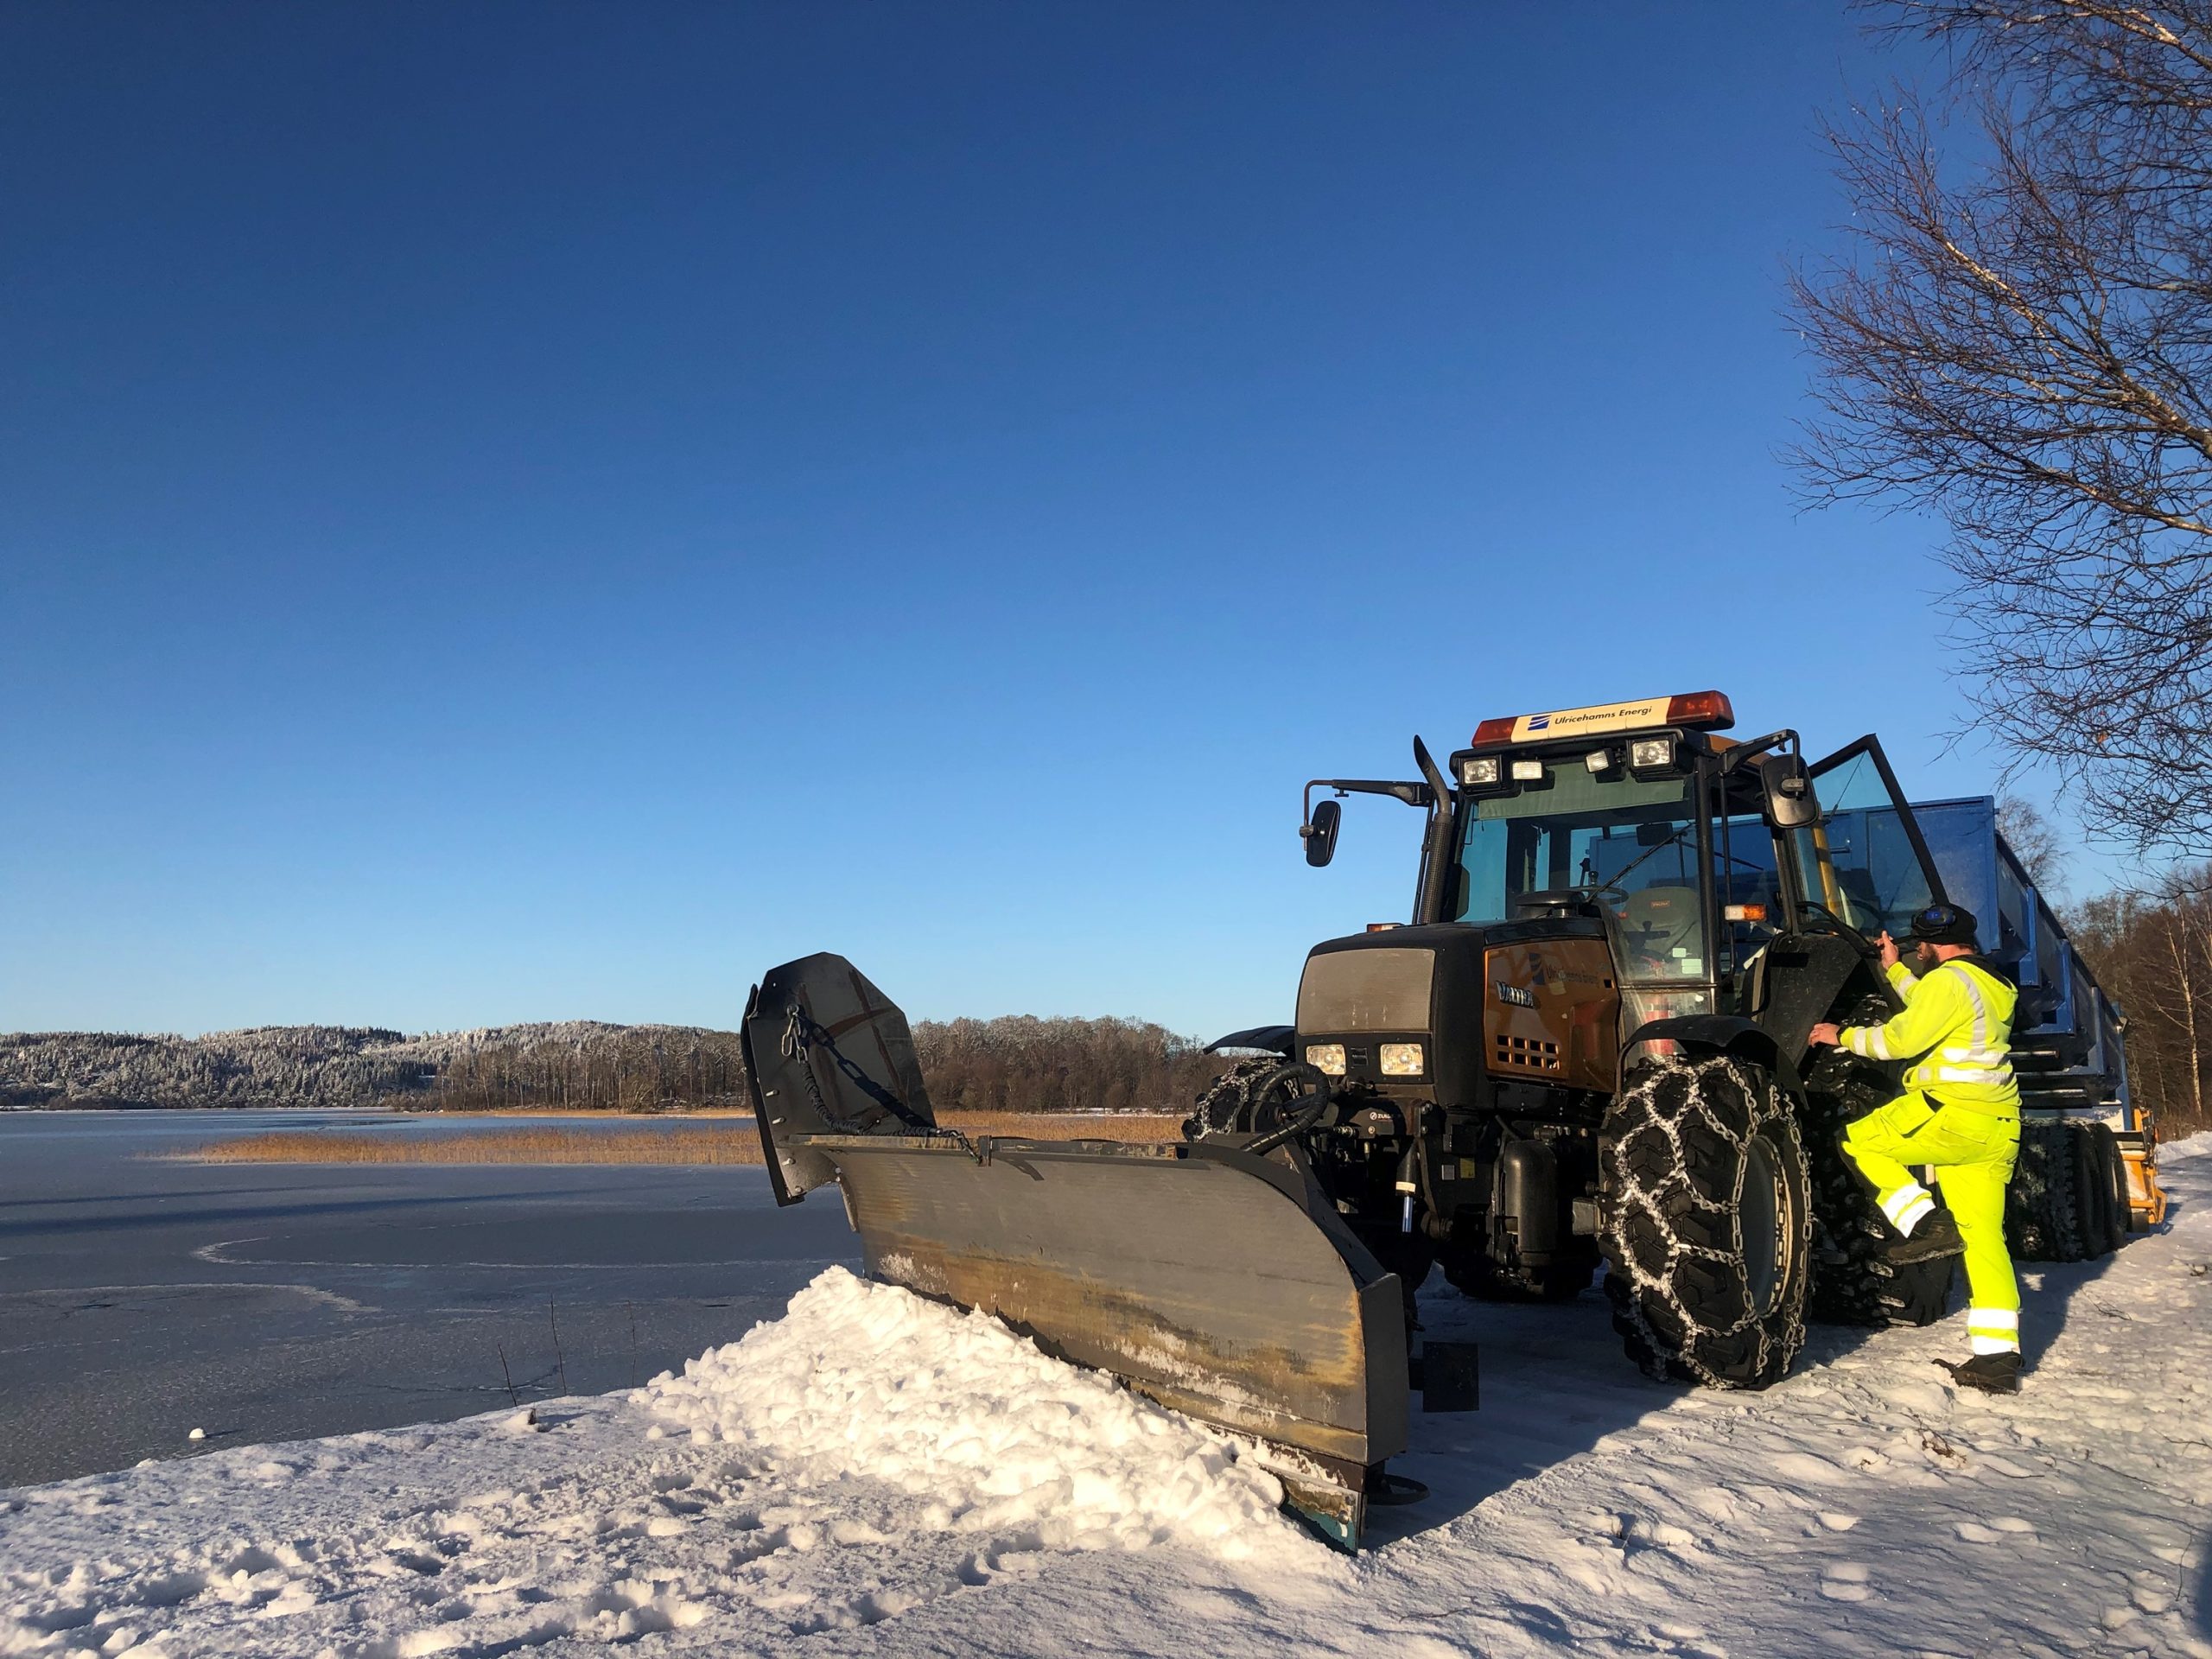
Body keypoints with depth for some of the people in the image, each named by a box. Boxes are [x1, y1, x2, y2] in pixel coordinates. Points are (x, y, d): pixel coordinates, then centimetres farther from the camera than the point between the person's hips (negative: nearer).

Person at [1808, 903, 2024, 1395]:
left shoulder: (1950, 979, -9)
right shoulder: (1994, 984, 20)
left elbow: (1903, 1038, -13)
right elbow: (1930, 1016, 29)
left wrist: (1844, 1037, 0)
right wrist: (1895, 969, 34)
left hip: (1953, 1114, -9)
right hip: (1996, 1129, 9)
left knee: (1857, 1142, 6)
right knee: (1982, 1237, 7)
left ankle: (1925, 1224, -5)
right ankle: (1998, 1359, 6)